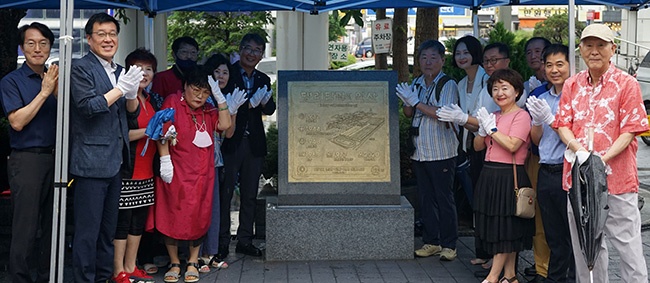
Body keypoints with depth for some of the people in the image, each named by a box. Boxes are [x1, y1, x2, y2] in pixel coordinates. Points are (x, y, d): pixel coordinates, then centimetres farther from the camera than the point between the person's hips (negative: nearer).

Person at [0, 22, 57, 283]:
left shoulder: (54, 79, 13)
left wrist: (58, 92, -9)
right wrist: (44, 92, -15)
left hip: (54, 158, 5)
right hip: (26, 160, -5)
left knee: (52, 225, 11)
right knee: (25, 229, -4)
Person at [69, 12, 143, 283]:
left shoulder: (119, 71, 16)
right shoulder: (81, 68, -7)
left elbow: (133, 113, 14)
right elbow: (88, 107, -18)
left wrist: (132, 93, -6)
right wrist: (120, 89, -15)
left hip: (115, 162, 8)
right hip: (91, 162, -8)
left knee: (108, 227, 15)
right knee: (88, 229, -3)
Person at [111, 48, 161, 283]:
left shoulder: (152, 100, 16)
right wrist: (147, 131, -20)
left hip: (146, 172, 8)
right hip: (126, 170, -8)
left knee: (139, 220, 12)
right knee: (122, 220, -3)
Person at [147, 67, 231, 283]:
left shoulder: (208, 110, 11)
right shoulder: (173, 102, -3)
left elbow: (224, 125, -2)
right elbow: (163, 132, -10)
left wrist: (220, 98, -4)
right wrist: (165, 160, -18)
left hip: (202, 174, 4)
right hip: (176, 172, -4)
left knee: (199, 218, 7)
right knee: (172, 216, 3)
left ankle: (192, 263, 20)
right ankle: (174, 263, 16)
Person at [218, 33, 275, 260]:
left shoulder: (263, 80, 13)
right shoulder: (227, 73, -3)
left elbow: (270, 110, 3)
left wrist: (265, 102, -19)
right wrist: (249, 104, -23)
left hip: (254, 144, 5)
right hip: (230, 141, -5)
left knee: (249, 194, 11)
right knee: (225, 192, 0)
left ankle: (245, 241, 20)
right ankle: (222, 242, 7)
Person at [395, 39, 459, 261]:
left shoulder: (448, 85, -8)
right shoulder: (416, 84, 11)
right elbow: (409, 113, 17)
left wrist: (416, 102, -17)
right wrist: (407, 102, -6)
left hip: (441, 152, -6)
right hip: (420, 150, 6)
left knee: (444, 198, 1)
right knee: (425, 198, 11)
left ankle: (448, 245, 9)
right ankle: (431, 242, 20)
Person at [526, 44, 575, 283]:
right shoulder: (542, 98, 14)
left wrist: (549, 118, -19)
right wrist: (536, 120, -4)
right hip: (545, 173, 7)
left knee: (573, 233, -1)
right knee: (553, 235, 15)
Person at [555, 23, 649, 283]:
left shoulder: (627, 84, -3)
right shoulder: (572, 84, 9)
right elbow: (563, 125, 5)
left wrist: (602, 160, -19)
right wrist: (581, 152, -14)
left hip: (617, 177, -4)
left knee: (627, 244, -1)